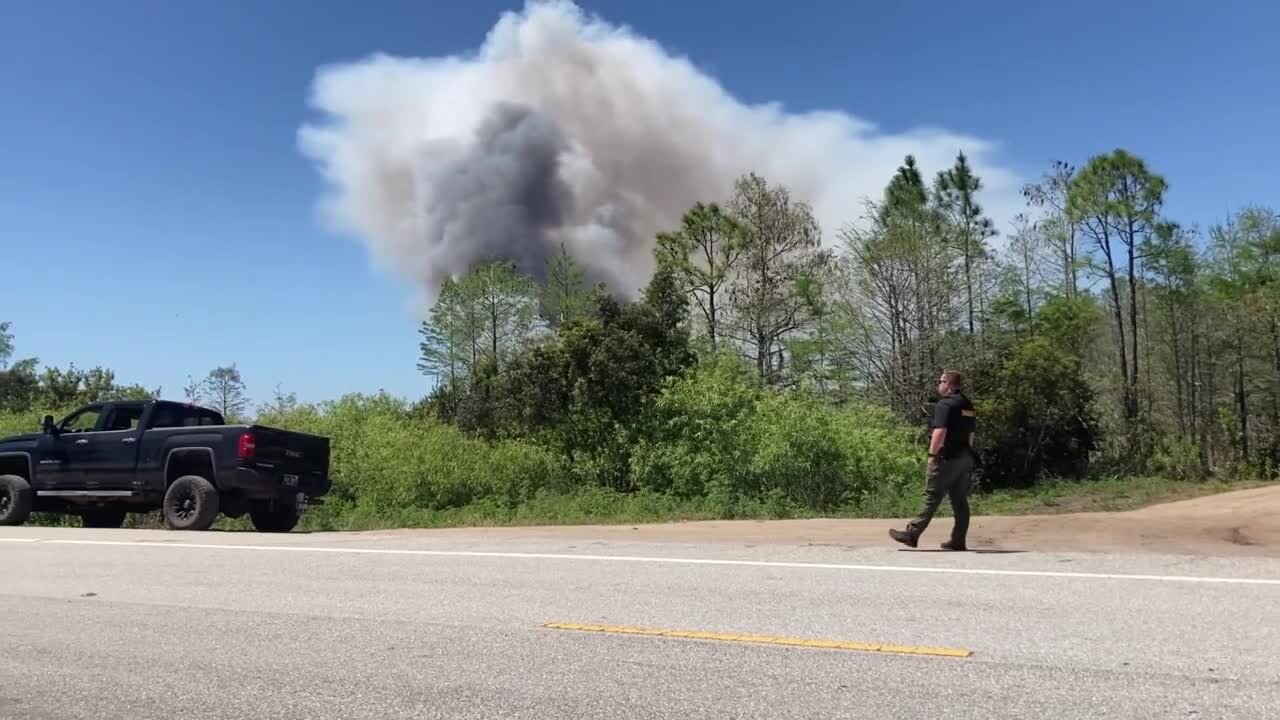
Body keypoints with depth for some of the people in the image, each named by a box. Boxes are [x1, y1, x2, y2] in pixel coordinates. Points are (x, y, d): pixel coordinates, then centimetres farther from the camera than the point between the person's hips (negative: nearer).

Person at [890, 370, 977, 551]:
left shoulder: (945, 404, -12)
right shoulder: (968, 405, 16)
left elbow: (940, 431, -22)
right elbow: (971, 433, 20)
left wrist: (932, 454, -19)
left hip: (948, 458, -8)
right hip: (965, 458, 8)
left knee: (932, 498, -7)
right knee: (960, 500, 8)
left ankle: (912, 534, -4)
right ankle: (958, 541, 9)